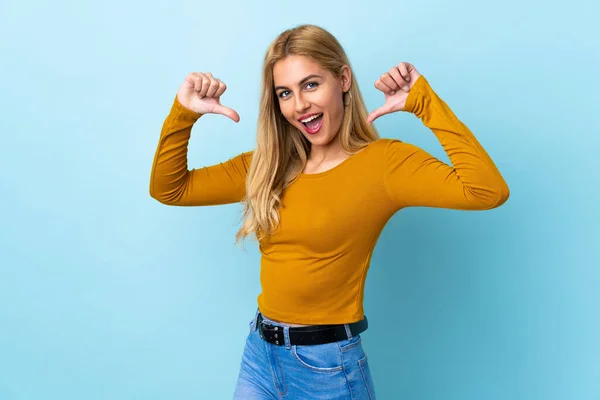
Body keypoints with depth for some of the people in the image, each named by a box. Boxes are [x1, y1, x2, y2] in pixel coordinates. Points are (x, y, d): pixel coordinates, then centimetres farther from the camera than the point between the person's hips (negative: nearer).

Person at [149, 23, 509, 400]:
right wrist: (183, 113, -4)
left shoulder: (383, 160, -12)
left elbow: (487, 190, -28)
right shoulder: (268, 166, 3)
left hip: (328, 364, -4)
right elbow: (169, 189, 8)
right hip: (259, 353, 5)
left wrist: (424, 101, -21)